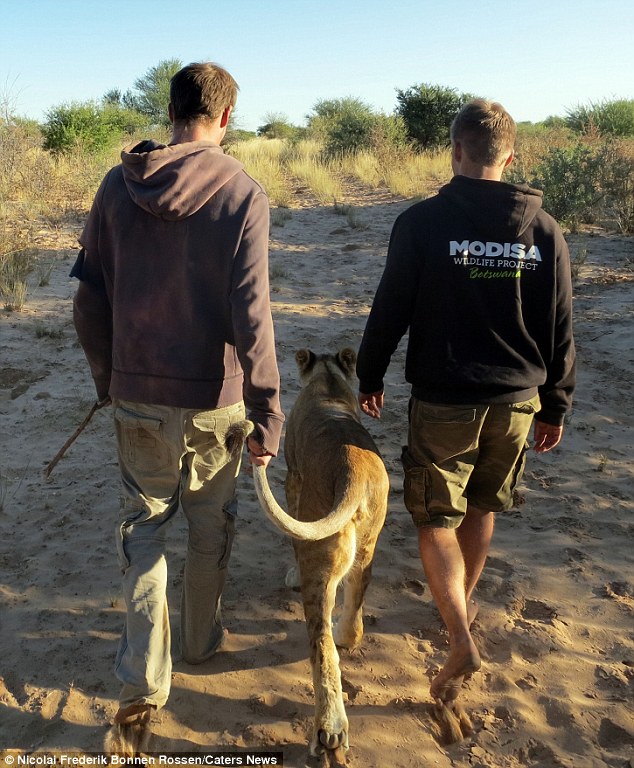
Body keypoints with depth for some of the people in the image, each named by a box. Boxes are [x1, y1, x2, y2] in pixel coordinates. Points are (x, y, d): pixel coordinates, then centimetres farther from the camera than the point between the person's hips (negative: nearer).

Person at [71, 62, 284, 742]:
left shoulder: (117, 184, -1)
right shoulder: (241, 193, -11)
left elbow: (90, 299, 2)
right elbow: (250, 314, -17)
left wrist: (106, 378, 15)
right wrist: (267, 412, -12)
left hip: (136, 394, 2)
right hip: (214, 398, -2)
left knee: (142, 524, 17)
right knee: (211, 522, 19)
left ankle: (142, 678, 16)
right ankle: (201, 639, 39)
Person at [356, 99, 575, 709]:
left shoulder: (422, 222, -12)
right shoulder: (544, 230, -1)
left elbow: (389, 310, -8)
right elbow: (561, 332, 3)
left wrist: (369, 376, 8)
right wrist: (555, 407, 14)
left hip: (443, 402, -4)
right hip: (517, 402, 4)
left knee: (435, 519, 10)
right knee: (482, 507, 23)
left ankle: (460, 640, -1)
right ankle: (463, 601, 42)